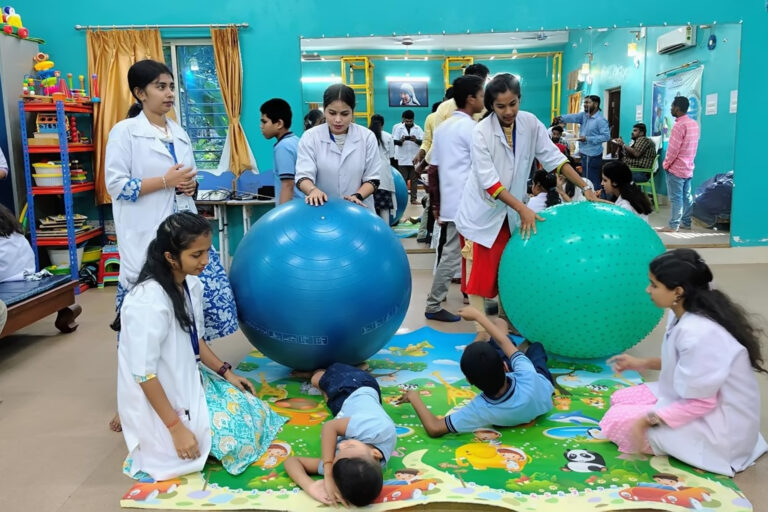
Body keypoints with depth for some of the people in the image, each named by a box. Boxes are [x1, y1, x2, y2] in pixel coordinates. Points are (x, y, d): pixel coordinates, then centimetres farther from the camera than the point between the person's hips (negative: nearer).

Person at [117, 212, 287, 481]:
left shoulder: (191, 284, -3)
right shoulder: (148, 301, -29)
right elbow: (144, 374, -26)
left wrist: (226, 372, 5)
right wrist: (176, 428, -24)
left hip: (191, 380, 9)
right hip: (164, 397, -8)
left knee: (255, 413, 8)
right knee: (239, 436, -9)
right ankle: (158, 445, 7)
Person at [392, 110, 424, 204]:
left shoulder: (418, 129, 6)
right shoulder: (398, 128, 6)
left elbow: (422, 141, -4)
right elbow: (394, 141, -4)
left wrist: (416, 140, -26)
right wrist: (401, 141, -26)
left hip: (415, 158, 1)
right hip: (402, 158, -1)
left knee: (414, 179, 4)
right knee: (402, 179, 2)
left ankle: (413, 198, 8)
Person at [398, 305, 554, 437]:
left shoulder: (482, 409, -50)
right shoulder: (527, 378, -50)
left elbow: (434, 428, -45)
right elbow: (503, 342, -34)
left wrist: (413, 397, -30)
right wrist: (477, 314, -22)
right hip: (542, 383, 0)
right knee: (536, 346, 33)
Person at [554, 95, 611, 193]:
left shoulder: (600, 120, -13)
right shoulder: (584, 115, 10)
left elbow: (606, 136, -18)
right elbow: (574, 117, -6)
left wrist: (588, 139, -21)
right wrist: (562, 118, -26)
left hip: (593, 156, -8)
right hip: (584, 154, 8)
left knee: (593, 181, -6)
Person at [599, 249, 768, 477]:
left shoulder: (697, 333, -31)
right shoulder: (687, 313, -4)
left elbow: (700, 403, -25)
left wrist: (646, 421, -22)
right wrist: (642, 364, 8)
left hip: (718, 426, -9)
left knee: (616, 422, -10)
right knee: (619, 400, 13)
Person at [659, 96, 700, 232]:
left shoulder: (679, 125, -18)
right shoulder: (694, 124, 9)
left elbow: (673, 149, -19)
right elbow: (692, 147, 14)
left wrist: (666, 164, -7)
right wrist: (688, 161, 18)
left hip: (676, 168, -8)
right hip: (688, 167, 8)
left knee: (676, 198, -5)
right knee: (686, 196, 12)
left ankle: (673, 225, -2)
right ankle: (686, 222, 18)